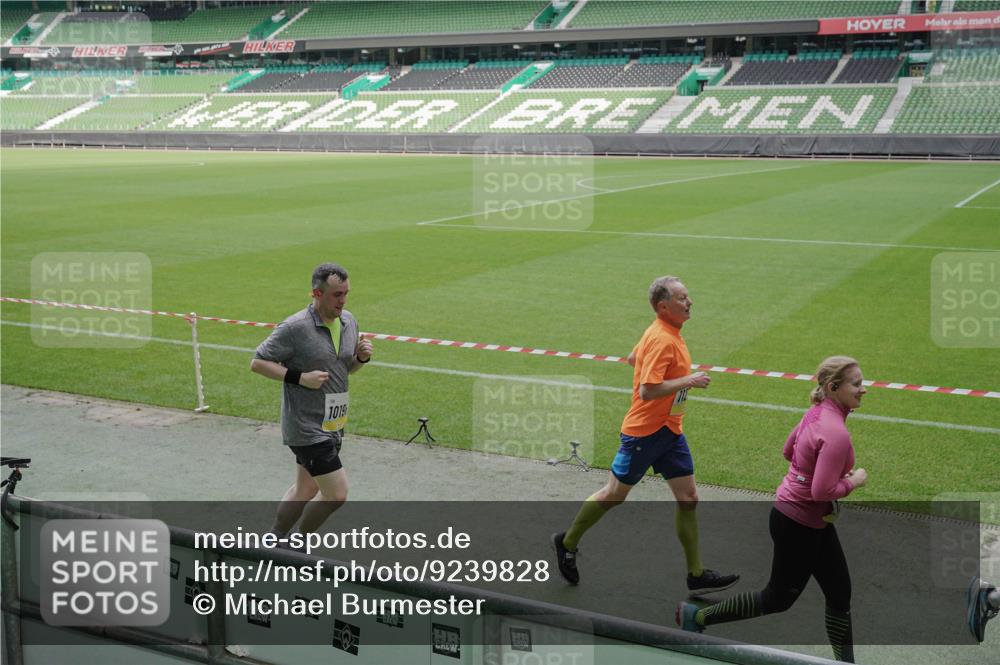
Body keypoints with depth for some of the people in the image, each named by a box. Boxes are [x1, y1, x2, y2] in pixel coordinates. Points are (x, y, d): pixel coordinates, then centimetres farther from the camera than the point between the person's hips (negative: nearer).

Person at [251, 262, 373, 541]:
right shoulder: (295, 327, -17)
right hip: (307, 427, -8)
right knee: (336, 494, -8)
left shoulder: (349, 321, 6)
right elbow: (257, 362, -11)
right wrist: (299, 377, -21)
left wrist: (362, 357, -2)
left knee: (305, 491, 19)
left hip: (332, 425, 8)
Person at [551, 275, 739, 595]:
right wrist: (687, 380, -24)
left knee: (688, 497, 6)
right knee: (614, 494, 6)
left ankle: (696, 575, 13)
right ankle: (567, 543, 26)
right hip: (645, 431, -9)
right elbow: (648, 391, -29)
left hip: (669, 430, 9)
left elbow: (633, 358, 23)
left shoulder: (667, 333, 8)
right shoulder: (662, 340, -23)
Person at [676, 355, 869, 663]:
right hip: (798, 524, -9)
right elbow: (821, 492, -29)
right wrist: (853, 481, -13)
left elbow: (789, 450, 14)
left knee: (840, 594, 14)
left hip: (815, 522, 9)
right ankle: (697, 616, 22)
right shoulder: (837, 433, -28)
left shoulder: (817, 412, 0)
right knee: (778, 599, 10)